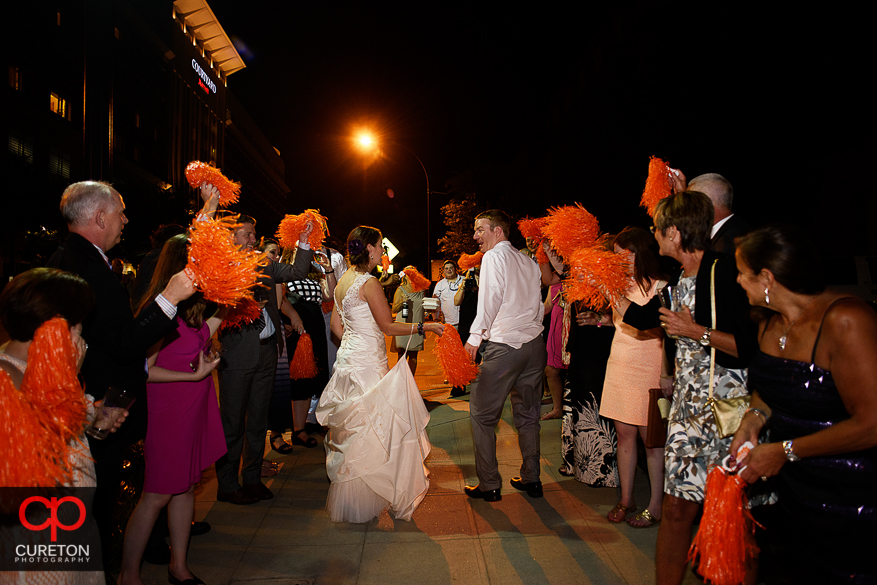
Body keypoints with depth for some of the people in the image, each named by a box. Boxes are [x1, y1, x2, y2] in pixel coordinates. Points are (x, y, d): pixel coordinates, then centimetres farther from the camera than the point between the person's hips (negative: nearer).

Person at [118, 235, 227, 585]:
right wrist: (195, 375, -21)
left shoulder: (190, 306, 5)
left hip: (194, 410, 9)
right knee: (158, 495, 3)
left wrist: (222, 313, 13)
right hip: (170, 413, -9)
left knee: (185, 487, 16)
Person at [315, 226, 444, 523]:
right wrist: (424, 326, -11)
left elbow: (337, 325, 16)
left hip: (349, 356, 9)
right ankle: (361, 503, 7)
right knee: (369, 427, -2)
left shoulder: (342, 281, 12)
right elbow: (387, 326, -16)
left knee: (354, 429, 16)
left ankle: (350, 498, 27)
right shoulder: (368, 282, -15)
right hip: (367, 362, -9)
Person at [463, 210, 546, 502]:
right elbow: (538, 304, 16)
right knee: (527, 415, 17)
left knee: (482, 415, 4)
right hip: (534, 344, 8)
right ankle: (531, 479, 24)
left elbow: (492, 295, -19)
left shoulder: (494, 256, -5)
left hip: (504, 346, -8)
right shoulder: (529, 262, 16)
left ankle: (489, 485, 9)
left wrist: (475, 335, -17)